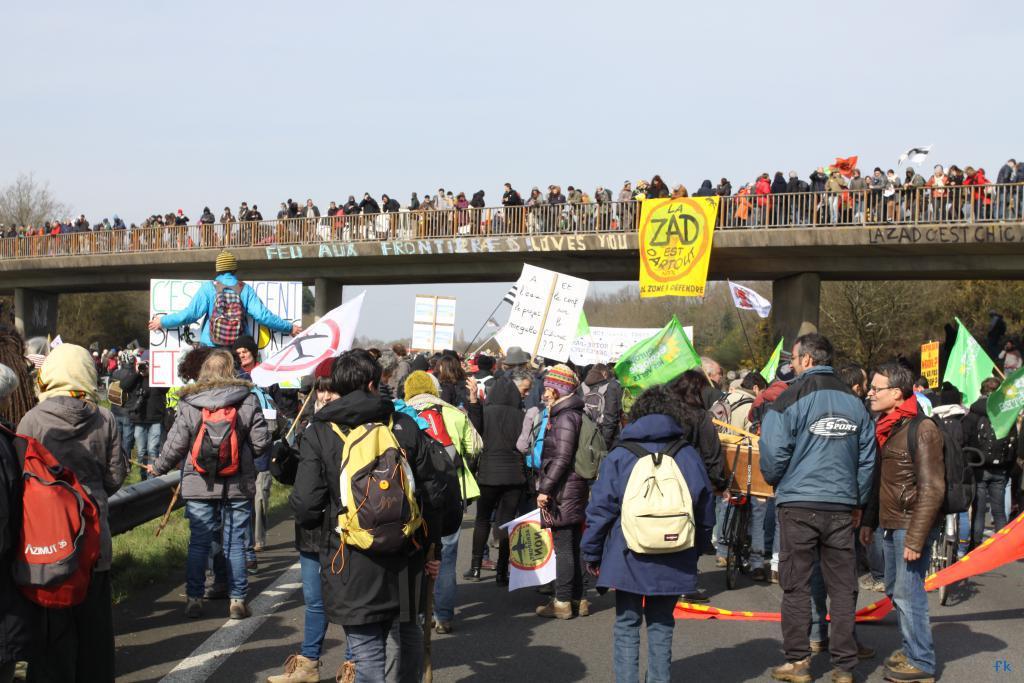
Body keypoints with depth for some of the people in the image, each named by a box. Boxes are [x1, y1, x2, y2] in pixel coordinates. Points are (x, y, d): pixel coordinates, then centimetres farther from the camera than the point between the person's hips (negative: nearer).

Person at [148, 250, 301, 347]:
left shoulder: (208, 288, -3)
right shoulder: (245, 289, 1)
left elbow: (190, 314, -5)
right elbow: (263, 316, -2)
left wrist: (163, 322, 9)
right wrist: (289, 328, 8)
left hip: (211, 347, -1)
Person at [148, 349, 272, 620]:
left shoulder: (189, 404, -4)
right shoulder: (248, 400, -5)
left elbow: (175, 444, -2)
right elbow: (261, 441, -5)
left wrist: (158, 468, 16)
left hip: (199, 486, 0)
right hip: (238, 485, 0)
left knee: (198, 543, 8)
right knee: (235, 543, 7)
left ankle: (194, 599, 12)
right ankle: (237, 600, 10)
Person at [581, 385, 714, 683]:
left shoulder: (619, 457, -5)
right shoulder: (689, 457, 2)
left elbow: (599, 510, -5)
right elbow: (705, 513, 10)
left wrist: (591, 554, 5)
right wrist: (695, 550, 22)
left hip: (628, 559, -2)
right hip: (674, 565, 2)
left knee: (626, 625, 7)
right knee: (661, 625, 13)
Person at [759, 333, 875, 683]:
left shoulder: (789, 399, -8)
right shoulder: (854, 402, 7)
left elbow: (773, 454, -11)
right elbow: (868, 458, 12)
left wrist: (775, 482, 10)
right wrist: (858, 502, 20)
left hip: (798, 505, -4)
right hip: (842, 506, 4)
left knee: (796, 586, 6)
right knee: (842, 587, 8)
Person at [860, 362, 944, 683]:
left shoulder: (922, 429, -13)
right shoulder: (887, 427, 13)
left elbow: (931, 488, -17)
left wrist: (915, 537, -20)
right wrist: (869, 521, 18)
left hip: (911, 525, -9)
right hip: (890, 524, 9)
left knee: (908, 594, -6)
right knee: (895, 591, 15)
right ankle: (911, 649, 28)